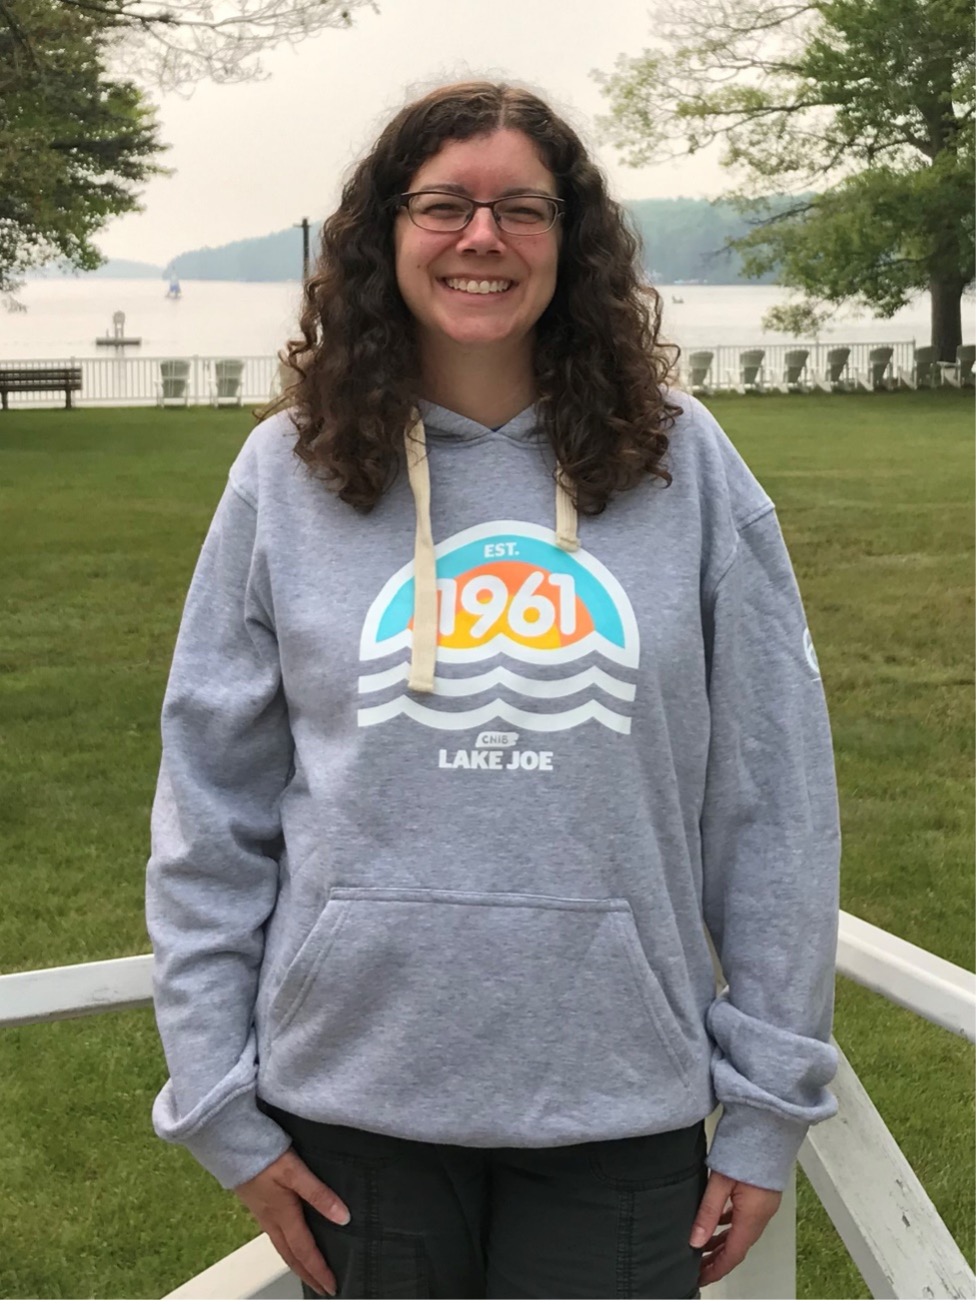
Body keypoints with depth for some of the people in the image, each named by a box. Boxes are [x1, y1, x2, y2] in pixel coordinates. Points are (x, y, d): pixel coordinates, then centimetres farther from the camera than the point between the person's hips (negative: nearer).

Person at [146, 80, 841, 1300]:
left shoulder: (681, 461, -2)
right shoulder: (289, 472, 0)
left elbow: (772, 799, -1)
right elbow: (211, 808, 1)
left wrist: (770, 1107, -2)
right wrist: (223, 1105, -1)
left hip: (623, 1097, 0)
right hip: (355, 1089, 1)